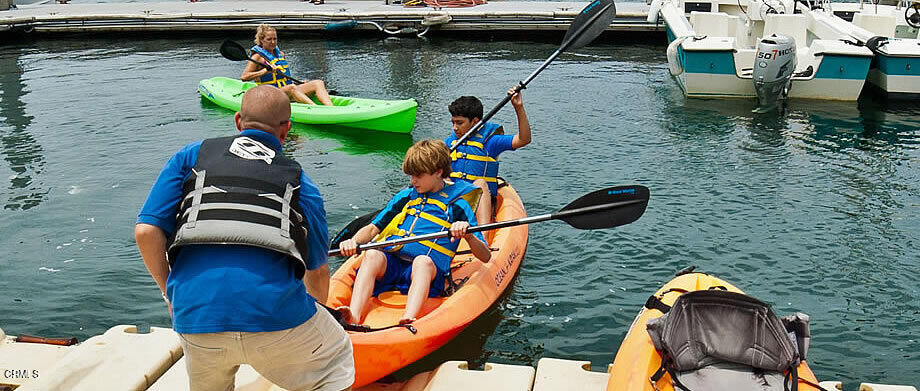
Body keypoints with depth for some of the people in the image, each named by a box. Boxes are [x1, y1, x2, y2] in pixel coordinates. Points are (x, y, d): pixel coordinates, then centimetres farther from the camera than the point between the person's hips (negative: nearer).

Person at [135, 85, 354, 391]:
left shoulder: (191, 156, 18)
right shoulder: (298, 181, 18)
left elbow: (146, 231, 7)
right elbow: (318, 273, 26)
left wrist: (170, 292, 23)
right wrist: (316, 305, 48)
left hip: (195, 318, 2)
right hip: (276, 312, -1)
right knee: (336, 364, 27)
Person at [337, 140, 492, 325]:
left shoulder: (457, 204, 10)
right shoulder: (405, 196, 22)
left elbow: (485, 257, 4)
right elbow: (372, 228, 20)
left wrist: (467, 234, -18)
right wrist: (353, 242, -3)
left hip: (427, 270, -3)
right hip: (390, 263, 3)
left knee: (423, 261, -36)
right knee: (372, 255, -29)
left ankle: (407, 320, -58)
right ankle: (353, 316, -48)